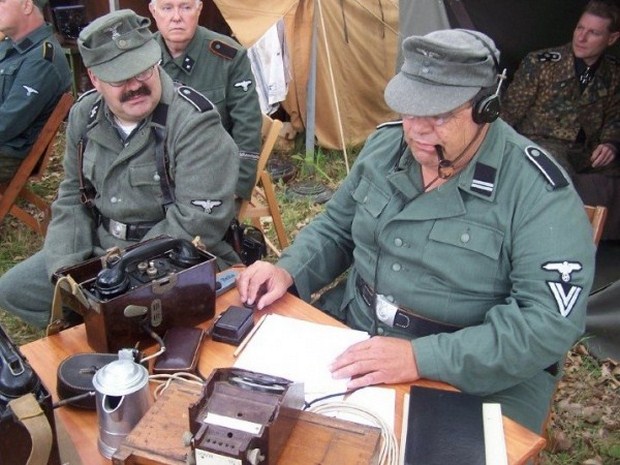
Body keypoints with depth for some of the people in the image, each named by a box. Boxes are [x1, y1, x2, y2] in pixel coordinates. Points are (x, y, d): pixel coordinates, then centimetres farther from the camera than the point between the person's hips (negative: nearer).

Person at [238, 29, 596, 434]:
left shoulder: (539, 192, -18)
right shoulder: (384, 146, 1)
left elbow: (551, 320, -23)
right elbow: (335, 229, 13)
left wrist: (422, 357, -31)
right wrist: (288, 271, -6)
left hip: (477, 379, -4)